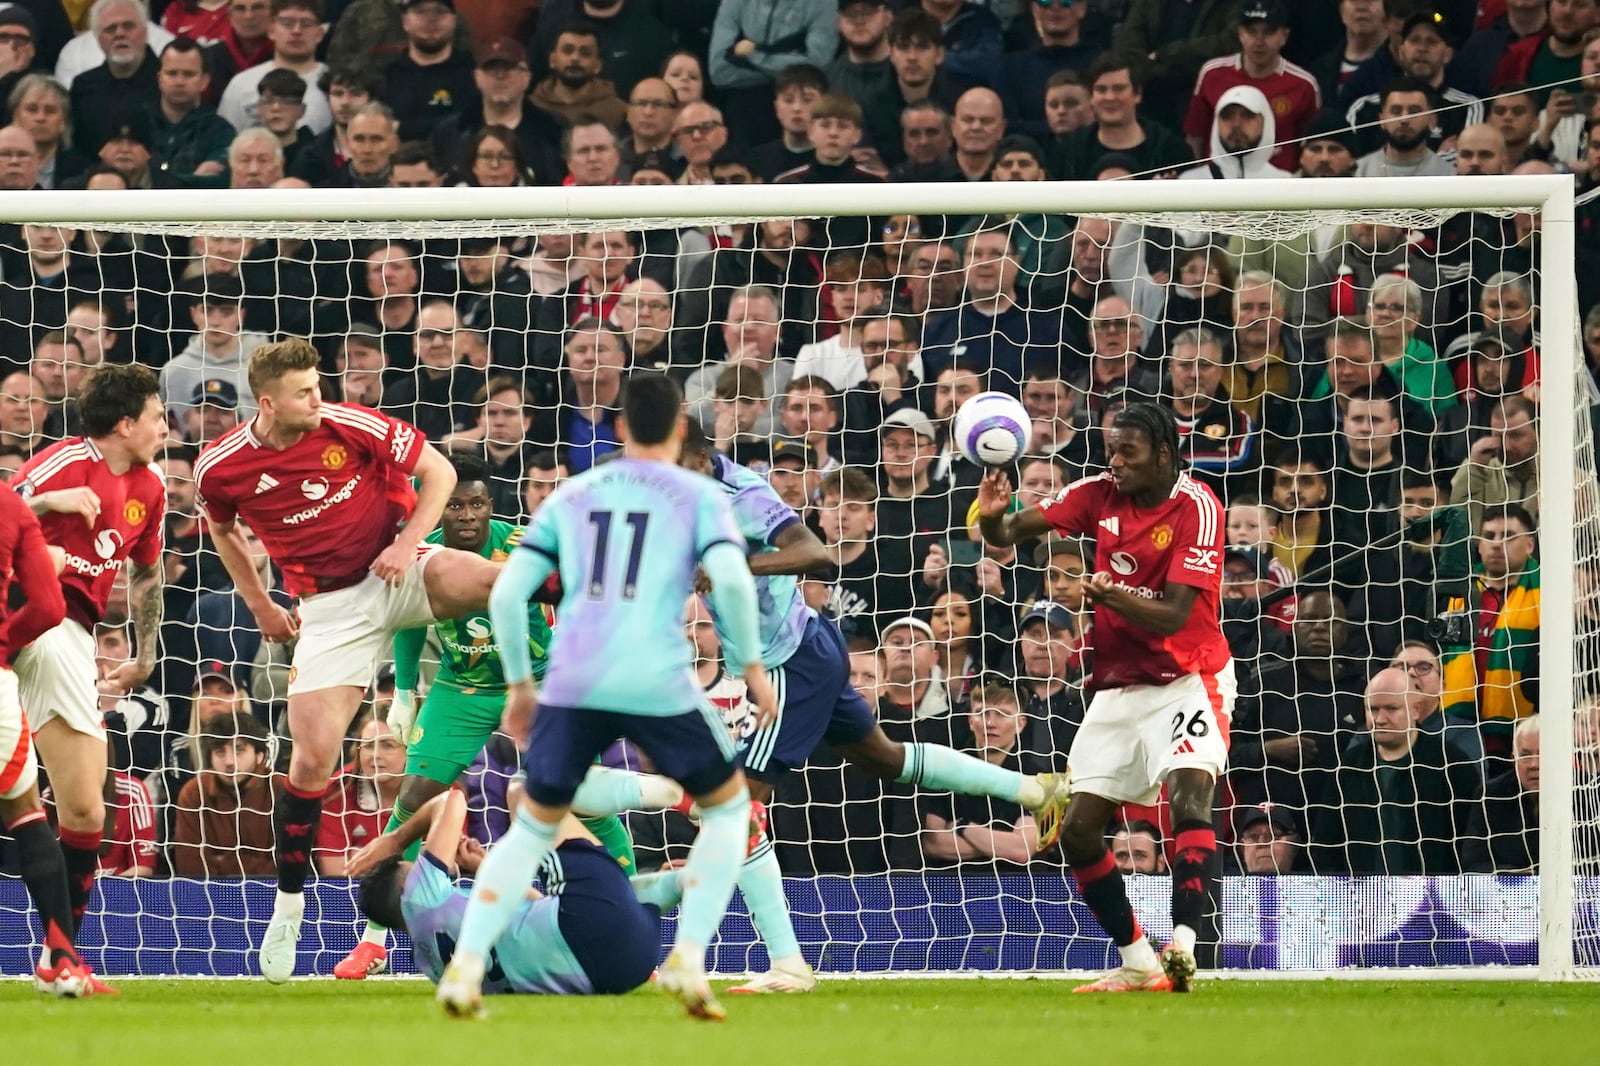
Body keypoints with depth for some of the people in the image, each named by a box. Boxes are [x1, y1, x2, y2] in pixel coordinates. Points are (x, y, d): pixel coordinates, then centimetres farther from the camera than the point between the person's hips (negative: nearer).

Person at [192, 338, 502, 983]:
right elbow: (221, 526, 17)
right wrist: (258, 603, 15)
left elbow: (437, 471, -3)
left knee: (480, 579, -35)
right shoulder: (221, 468, -8)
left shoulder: (350, 426, -13)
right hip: (331, 607, 0)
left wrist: (409, 541, -16)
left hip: (396, 570, 0)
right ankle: (287, 907, 8)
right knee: (312, 757, -8)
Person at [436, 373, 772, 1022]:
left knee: (532, 828, 17)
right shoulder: (699, 497, 9)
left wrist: (519, 683, 21)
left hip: (573, 683, 3)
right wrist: (752, 666, 3)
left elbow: (507, 592, 10)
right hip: (659, 686, -3)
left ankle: (464, 968, -1)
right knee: (728, 807, 19)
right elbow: (731, 579, -9)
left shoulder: (571, 496, 18)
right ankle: (687, 961, 4)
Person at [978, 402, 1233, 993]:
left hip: (1187, 681, -6)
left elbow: (1174, 616, -22)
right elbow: (1009, 532, -2)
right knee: (1078, 832, 0)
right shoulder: (1099, 494, -1)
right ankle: (1137, 964, 11)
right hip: (1119, 688, 6)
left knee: (1190, 797, -30)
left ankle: (1182, 946, -39)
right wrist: (993, 517, -25)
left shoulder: (1196, 507, -16)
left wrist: (1114, 596, -39)